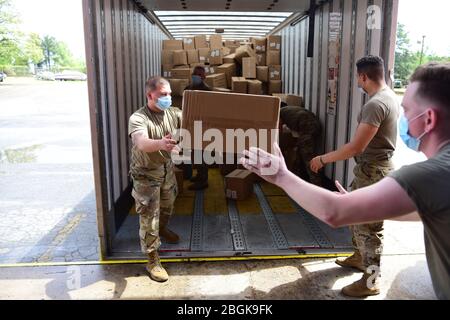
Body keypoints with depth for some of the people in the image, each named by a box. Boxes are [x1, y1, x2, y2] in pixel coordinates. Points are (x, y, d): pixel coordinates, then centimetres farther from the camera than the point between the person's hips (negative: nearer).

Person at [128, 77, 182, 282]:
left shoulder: (173, 113, -5)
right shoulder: (138, 118, -25)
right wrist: (160, 143, -64)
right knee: (149, 218, -1)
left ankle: (163, 229, 57)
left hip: (167, 169, 6)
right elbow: (142, 143, -42)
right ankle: (153, 261, 13)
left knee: (167, 206, 26)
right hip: (146, 174, -6)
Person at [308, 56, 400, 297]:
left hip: (372, 171, -10)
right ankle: (359, 258, 40)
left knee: (368, 226, 1)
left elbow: (356, 147, -27)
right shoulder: (391, 97, 8)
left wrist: (323, 159, -18)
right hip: (373, 168, 10)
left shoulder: (375, 104, -25)